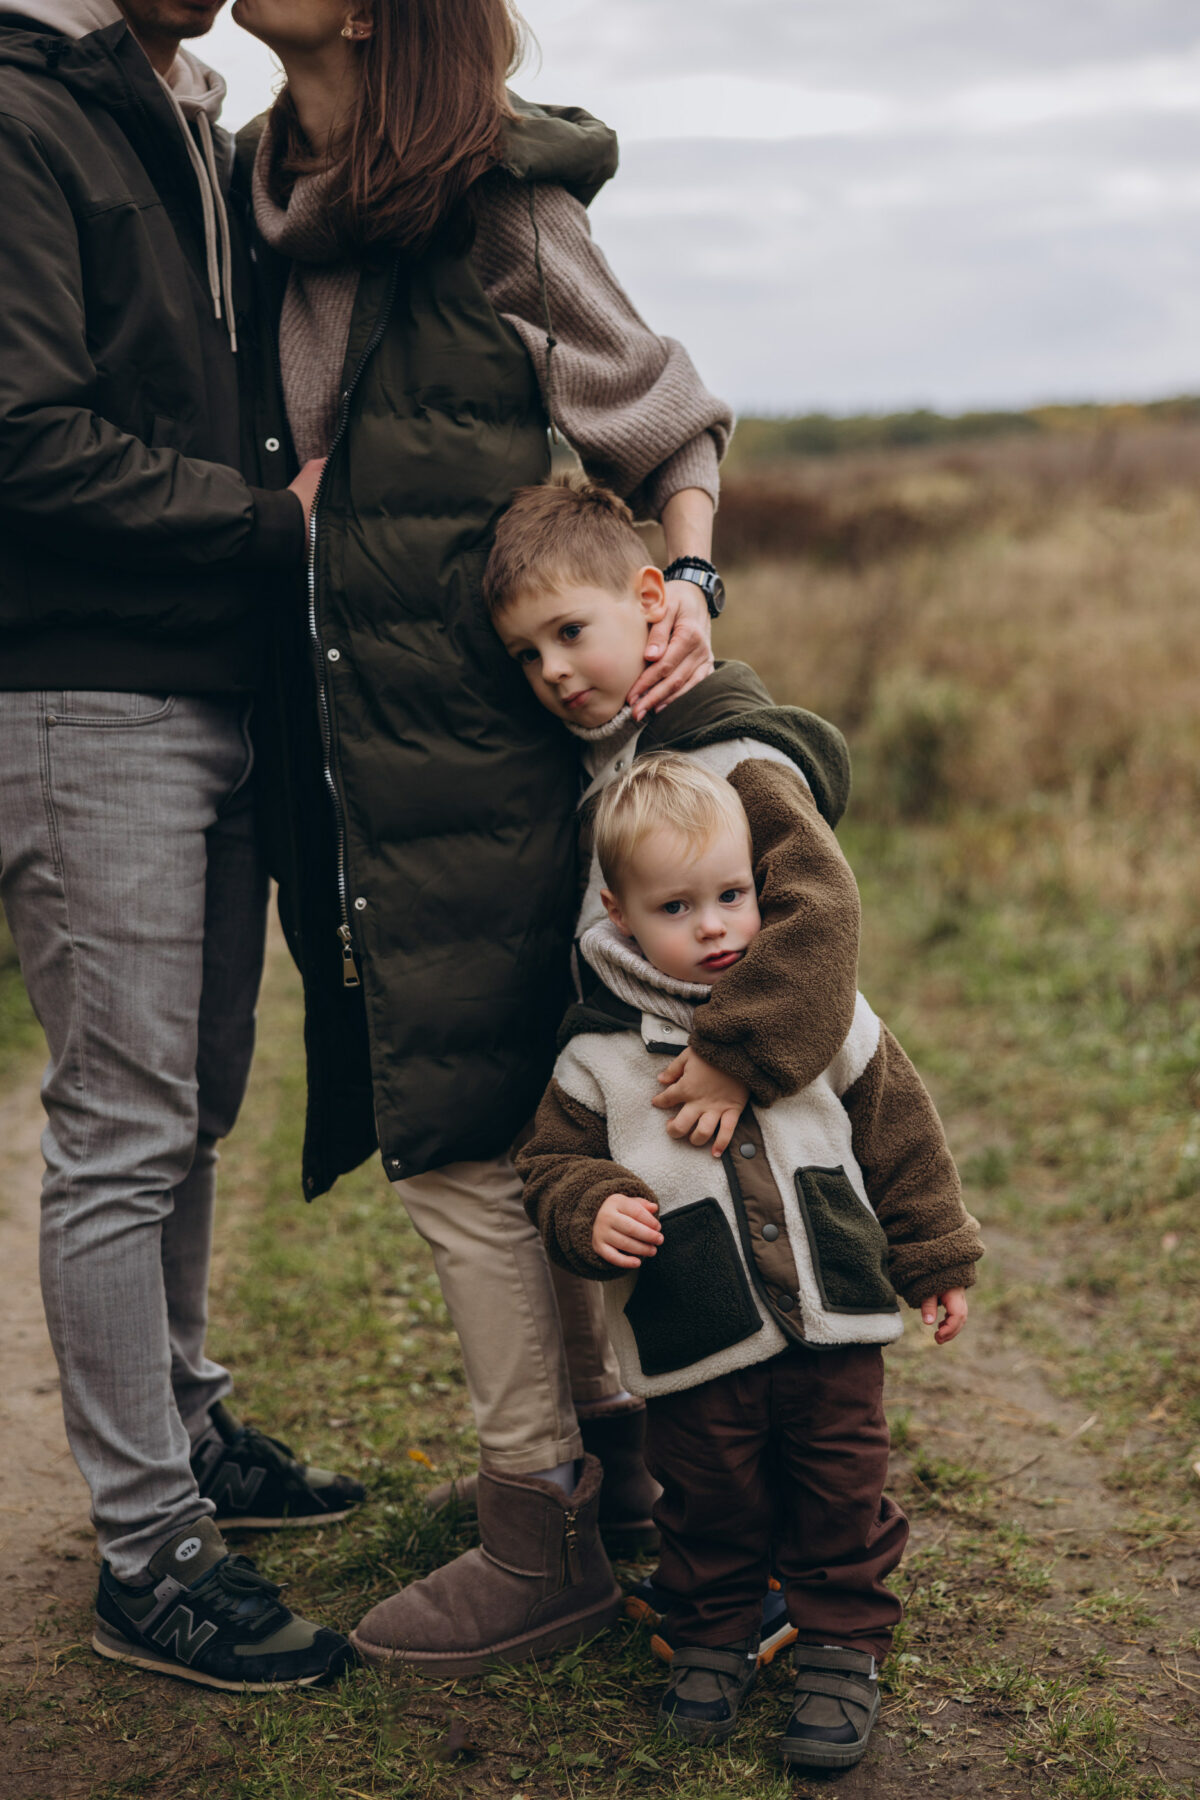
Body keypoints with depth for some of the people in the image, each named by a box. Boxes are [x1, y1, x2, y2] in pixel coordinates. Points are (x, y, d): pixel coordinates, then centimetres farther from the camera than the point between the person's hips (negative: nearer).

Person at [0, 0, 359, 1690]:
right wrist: (277, 518, -12)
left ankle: (186, 1428, 33)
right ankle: (146, 1551, 9)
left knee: (195, 1108, 17)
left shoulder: (203, 136, 18)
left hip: (221, 695, 8)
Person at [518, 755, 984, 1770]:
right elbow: (555, 1163, 1)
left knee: (843, 1497, 10)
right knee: (711, 1504, 12)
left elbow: (901, 1137, 6)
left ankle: (844, 1646, 29)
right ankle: (713, 1636, 35)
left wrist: (937, 1262, 10)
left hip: (833, 1322, 1)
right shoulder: (601, 1053, -8)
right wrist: (592, 1212, -21)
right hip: (697, 1344, -1)